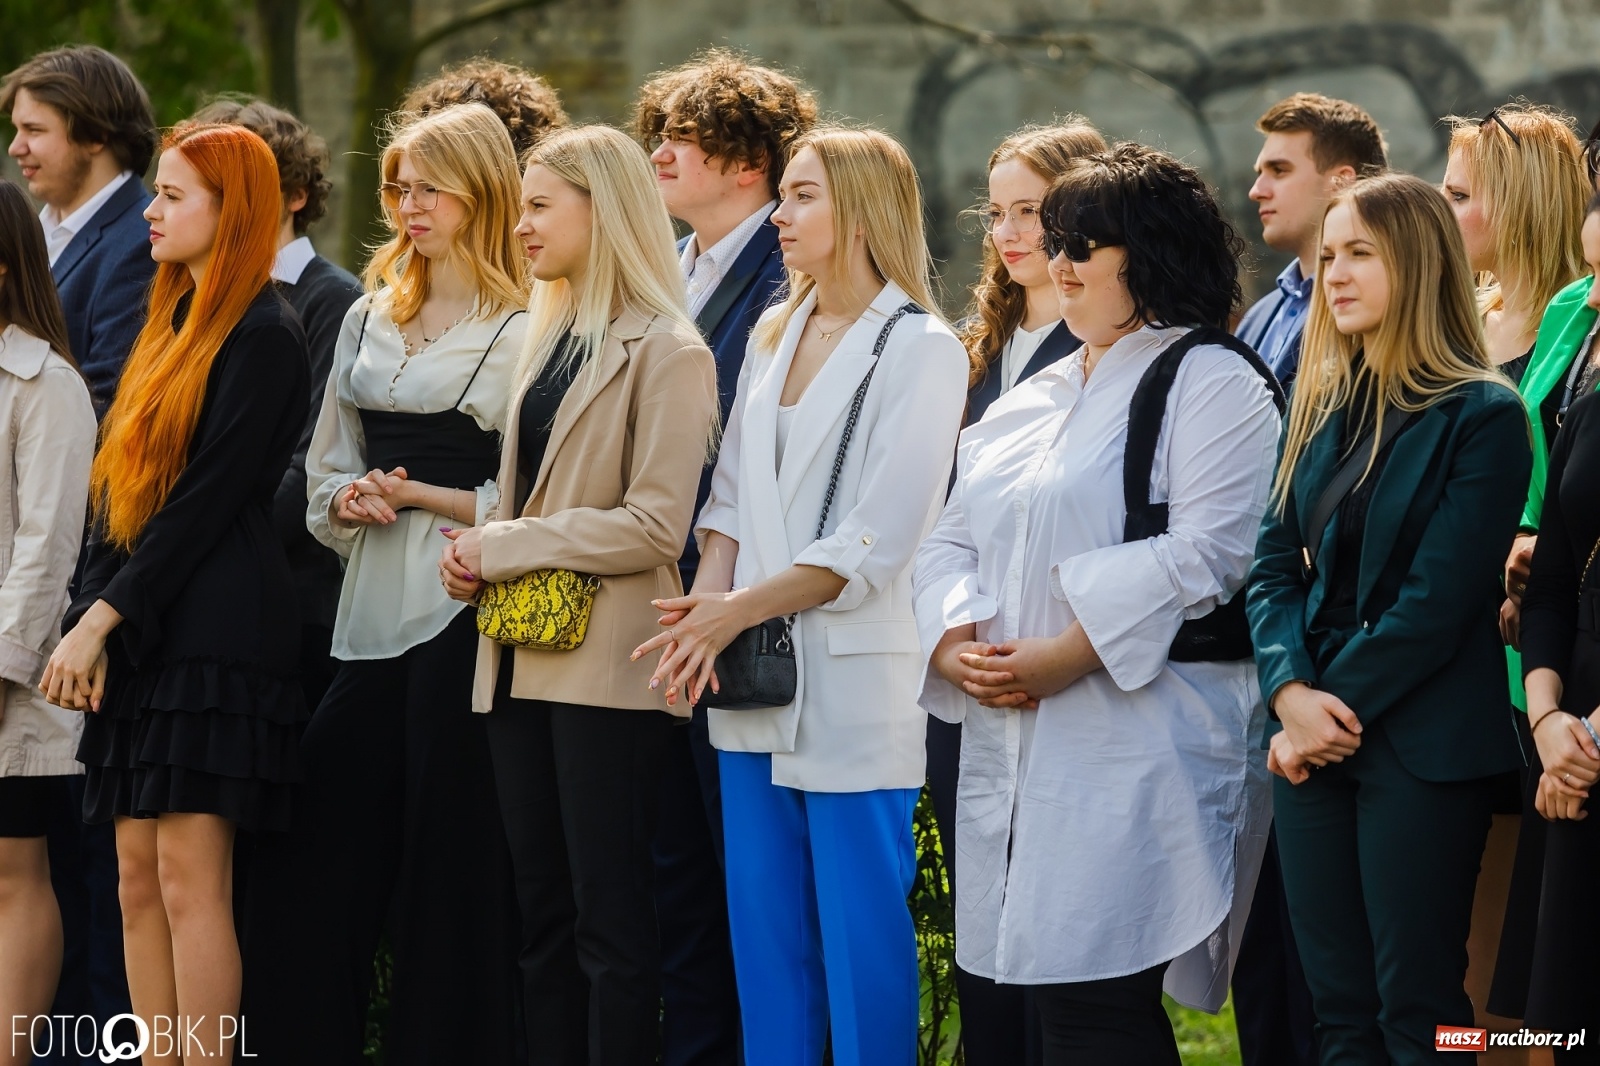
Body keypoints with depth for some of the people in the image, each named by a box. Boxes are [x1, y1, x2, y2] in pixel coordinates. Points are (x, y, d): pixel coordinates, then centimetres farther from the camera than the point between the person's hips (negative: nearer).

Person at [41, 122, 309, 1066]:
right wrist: (91, 620, 5)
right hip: (141, 635, 9)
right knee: (139, 881, 7)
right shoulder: (173, 329, 18)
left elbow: (210, 497, -15)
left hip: (212, 627, -9)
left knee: (190, 880, -10)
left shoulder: (262, 335, -9)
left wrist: (104, 617, -15)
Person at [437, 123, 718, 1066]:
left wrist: (506, 546, -13)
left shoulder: (664, 350, -9)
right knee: (543, 913, 10)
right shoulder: (551, 338, 16)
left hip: (604, 666, -8)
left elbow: (656, 525, -16)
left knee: (610, 917, -5)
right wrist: (481, 553, 2)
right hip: (526, 660, 8)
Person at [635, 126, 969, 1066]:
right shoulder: (774, 336, 15)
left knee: (861, 939, -2)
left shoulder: (921, 351, -8)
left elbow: (874, 544, -14)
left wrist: (739, 611, -16)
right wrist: (705, 606, -4)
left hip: (853, 687, -7)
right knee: (764, 936, 10)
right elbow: (732, 495, 14)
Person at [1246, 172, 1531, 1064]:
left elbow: (1439, 600, -14)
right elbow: (1276, 564, 8)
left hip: (1421, 747, -6)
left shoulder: (1482, 416, -8)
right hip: (1315, 737, 6)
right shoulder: (1321, 406, 12)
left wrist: (1338, 708, -12)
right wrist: (1292, 691, -9)